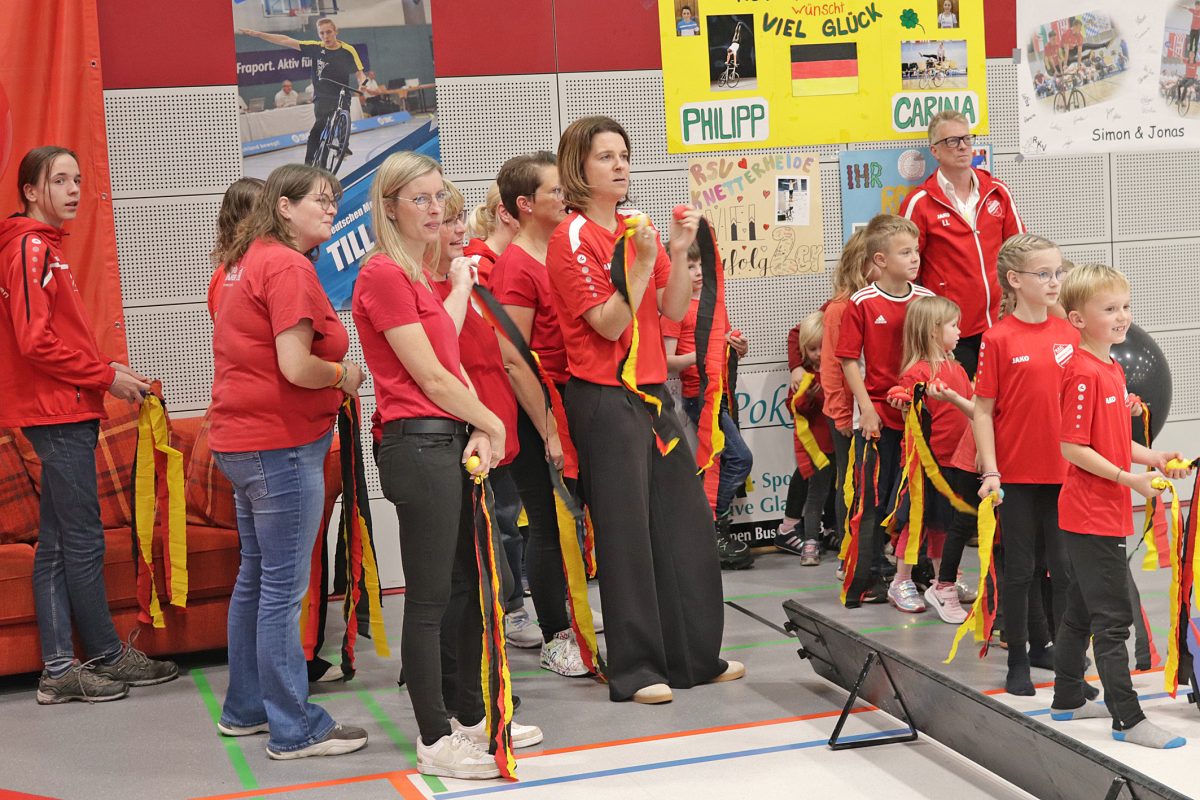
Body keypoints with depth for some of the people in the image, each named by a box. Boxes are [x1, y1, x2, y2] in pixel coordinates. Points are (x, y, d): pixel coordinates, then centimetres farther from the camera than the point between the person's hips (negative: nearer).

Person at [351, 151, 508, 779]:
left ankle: (472, 717, 28)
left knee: (488, 579, 15)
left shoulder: (418, 278, 17)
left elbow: (453, 368, 12)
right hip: (419, 446, -10)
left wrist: (478, 434, -4)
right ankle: (435, 741, 8)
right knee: (430, 599, -2)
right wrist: (493, 424, -1)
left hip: (452, 444, 10)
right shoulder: (383, 274, -12)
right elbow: (430, 378, -14)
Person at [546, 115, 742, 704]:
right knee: (626, 533, -3)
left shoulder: (637, 230, 13)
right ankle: (636, 671, 7)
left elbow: (674, 311, 6)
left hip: (653, 390, 8)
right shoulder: (572, 238, -9)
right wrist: (641, 263, -21)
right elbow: (610, 324, -15)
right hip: (605, 397, -8)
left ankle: (696, 655, 22)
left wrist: (679, 251, -6)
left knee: (687, 521, 11)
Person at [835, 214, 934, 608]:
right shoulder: (862, 303, -7)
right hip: (880, 417, -4)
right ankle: (868, 580, 10)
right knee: (875, 499, 3)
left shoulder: (927, 299, 3)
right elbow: (849, 359, -5)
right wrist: (867, 408, -10)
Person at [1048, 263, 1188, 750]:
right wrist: (1129, 479, -21)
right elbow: (1072, 447, -21)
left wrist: (1153, 458, 5)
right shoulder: (1083, 373, -18)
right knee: (1112, 616, -6)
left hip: (1105, 511, 10)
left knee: (1082, 609, 18)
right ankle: (1127, 718, -2)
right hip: (1093, 513, -10)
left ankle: (1067, 699, 28)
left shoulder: (1113, 369, 12)